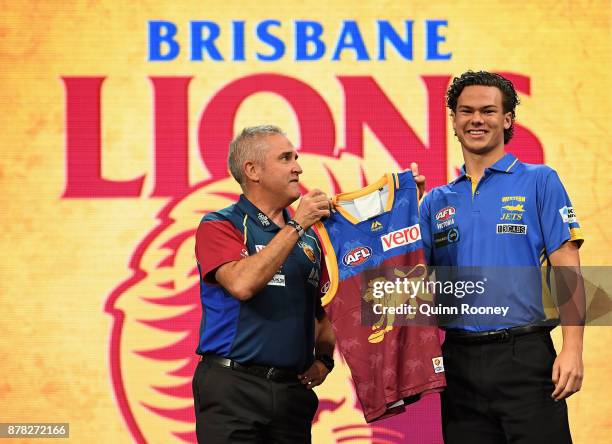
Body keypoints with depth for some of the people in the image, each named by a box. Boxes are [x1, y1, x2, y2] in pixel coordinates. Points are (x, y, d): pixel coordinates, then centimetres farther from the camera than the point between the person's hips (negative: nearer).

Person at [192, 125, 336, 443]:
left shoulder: (309, 237, 14)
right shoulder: (219, 226, -3)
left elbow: (323, 310, 24)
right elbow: (242, 283, -22)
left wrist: (323, 359, 6)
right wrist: (296, 226, -17)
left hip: (293, 390, 5)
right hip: (233, 389, -5)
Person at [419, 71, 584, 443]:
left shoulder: (539, 182, 4)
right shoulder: (437, 201, 14)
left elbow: (567, 268, -3)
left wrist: (572, 349, -14)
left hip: (525, 356, -4)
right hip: (460, 360, 4)